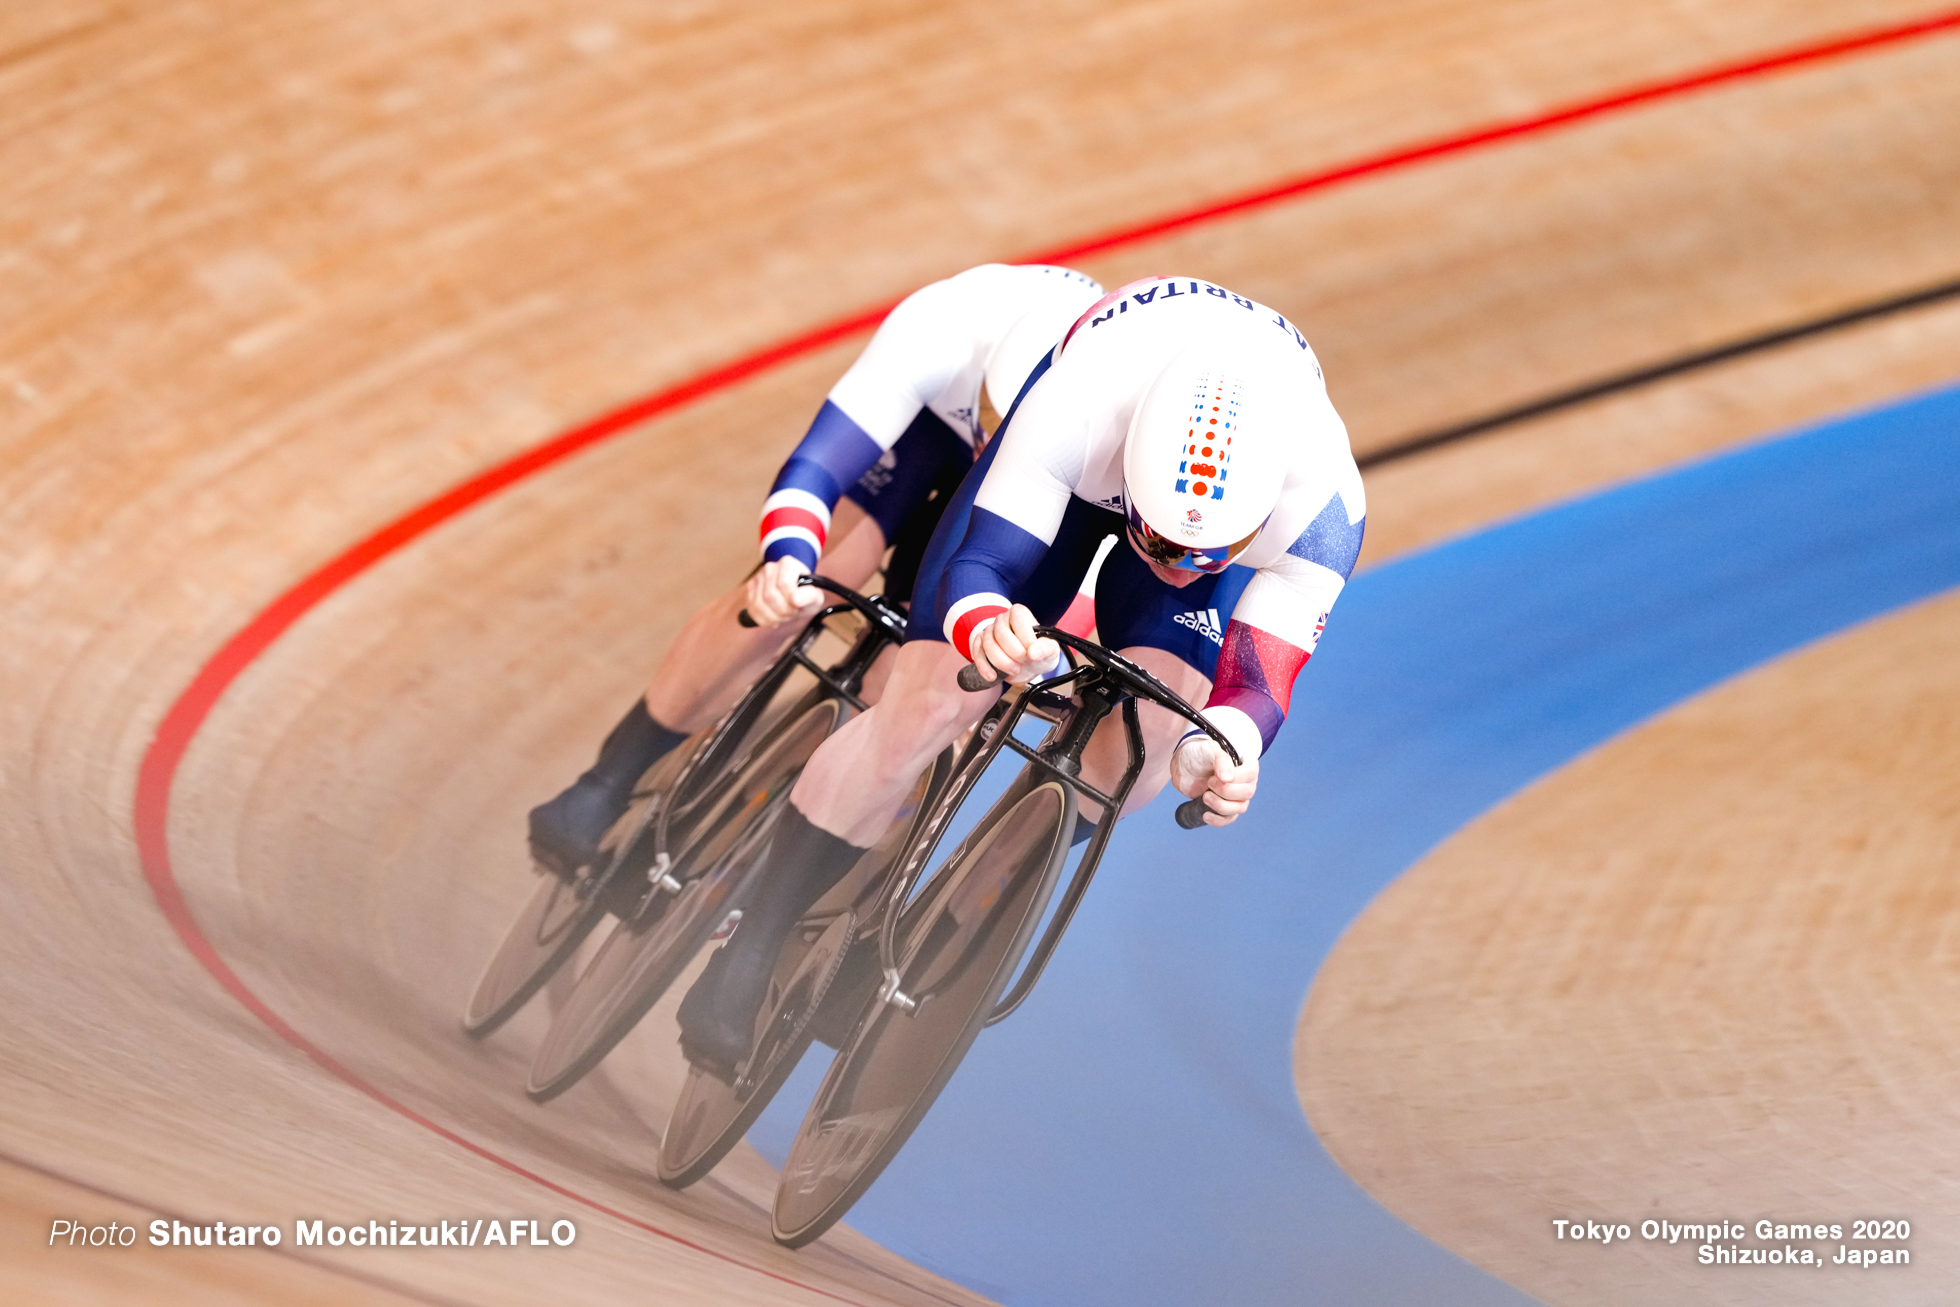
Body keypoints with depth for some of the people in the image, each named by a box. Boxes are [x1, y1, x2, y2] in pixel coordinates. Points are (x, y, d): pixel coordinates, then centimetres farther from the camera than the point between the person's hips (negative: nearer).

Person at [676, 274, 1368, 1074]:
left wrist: (1212, 752, -63)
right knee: (927, 708, -14)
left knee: (1136, 751, -20)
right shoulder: (1076, 408, -44)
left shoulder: (1321, 501, -41)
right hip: (1075, 469, -1)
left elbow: (1258, 679, -39)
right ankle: (749, 951, 2)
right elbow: (977, 568, -39)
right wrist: (986, 628, -64)